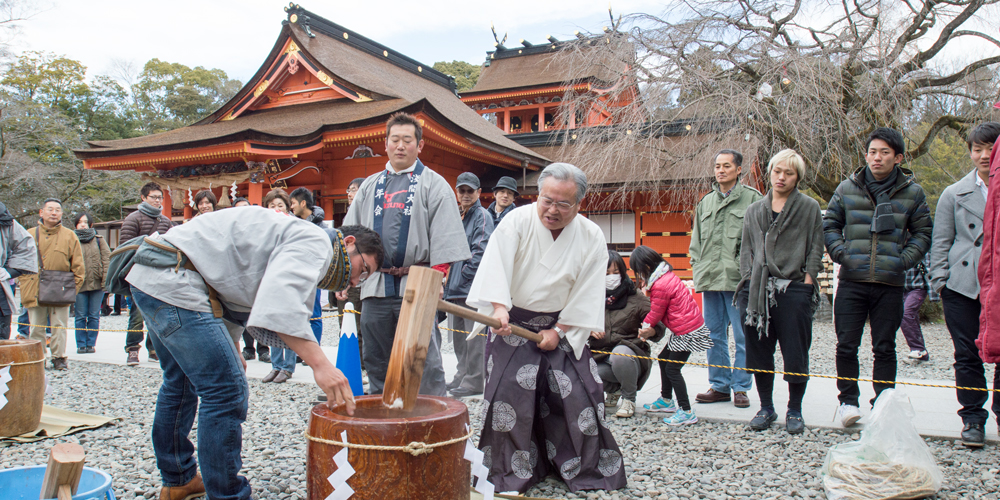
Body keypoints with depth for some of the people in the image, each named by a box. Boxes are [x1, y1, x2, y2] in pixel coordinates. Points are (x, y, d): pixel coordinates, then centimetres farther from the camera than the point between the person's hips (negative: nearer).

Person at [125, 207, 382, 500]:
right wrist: (320, 363, -35)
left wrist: (231, 349, 20)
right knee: (227, 392, -9)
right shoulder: (315, 243, -12)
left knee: (181, 382, 24)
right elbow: (279, 301, -31)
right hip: (172, 281, -11)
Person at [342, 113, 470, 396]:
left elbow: (444, 240, -5)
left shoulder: (434, 185, 4)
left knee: (425, 362, -4)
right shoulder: (370, 186, 18)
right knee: (376, 362, 12)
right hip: (375, 286, 5)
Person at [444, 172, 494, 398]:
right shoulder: (457, 216, 19)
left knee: (474, 334, -5)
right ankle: (462, 376, 24)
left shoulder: (482, 216, -6)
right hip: (457, 287, 9)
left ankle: (474, 381, 1)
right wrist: (450, 278, 13)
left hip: (474, 285, -9)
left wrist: (463, 275, -14)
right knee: (458, 333, 14)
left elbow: (480, 252, -14)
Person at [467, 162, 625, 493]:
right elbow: (496, 267, -23)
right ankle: (514, 471, 7)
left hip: (561, 326, 2)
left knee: (576, 392, -1)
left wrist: (559, 331, -11)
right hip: (513, 323, -1)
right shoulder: (516, 222, -13)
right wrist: (499, 308, -38)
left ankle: (583, 467, 19)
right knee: (510, 391, -9)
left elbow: (586, 294, -6)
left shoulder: (592, 237, -8)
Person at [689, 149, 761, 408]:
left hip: (739, 279, -5)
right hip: (709, 279, 5)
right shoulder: (705, 202, 17)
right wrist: (696, 265, 10)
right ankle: (720, 385, 20)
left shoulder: (752, 198, 1)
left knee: (743, 336, 0)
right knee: (714, 335, 10)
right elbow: (696, 239, 21)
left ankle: (741, 387, 11)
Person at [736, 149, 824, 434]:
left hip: (794, 288, -3)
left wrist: (807, 281, -7)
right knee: (759, 351, 7)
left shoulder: (809, 208, 6)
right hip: (757, 290, 3)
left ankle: (794, 411, 15)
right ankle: (766, 408, 20)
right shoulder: (754, 211, 15)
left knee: (795, 353, 0)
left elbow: (815, 249, 2)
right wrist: (749, 279, 4)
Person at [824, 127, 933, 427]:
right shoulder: (847, 188, 5)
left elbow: (922, 233, 11)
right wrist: (841, 253, -4)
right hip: (851, 282, 0)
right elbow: (830, 225, 11)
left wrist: (904, 259, -4)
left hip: (890, 284, 0)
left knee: (884, 348, 8)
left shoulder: (912, 193, 5)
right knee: (846, 346, 1)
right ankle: (848, 400, 15)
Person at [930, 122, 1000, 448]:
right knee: (967, 355, 4)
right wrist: (939, 280, -2)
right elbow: (941, 241, 8)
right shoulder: (954, 194, 9)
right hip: (963, 285, 0)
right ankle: (972, 418, 14)